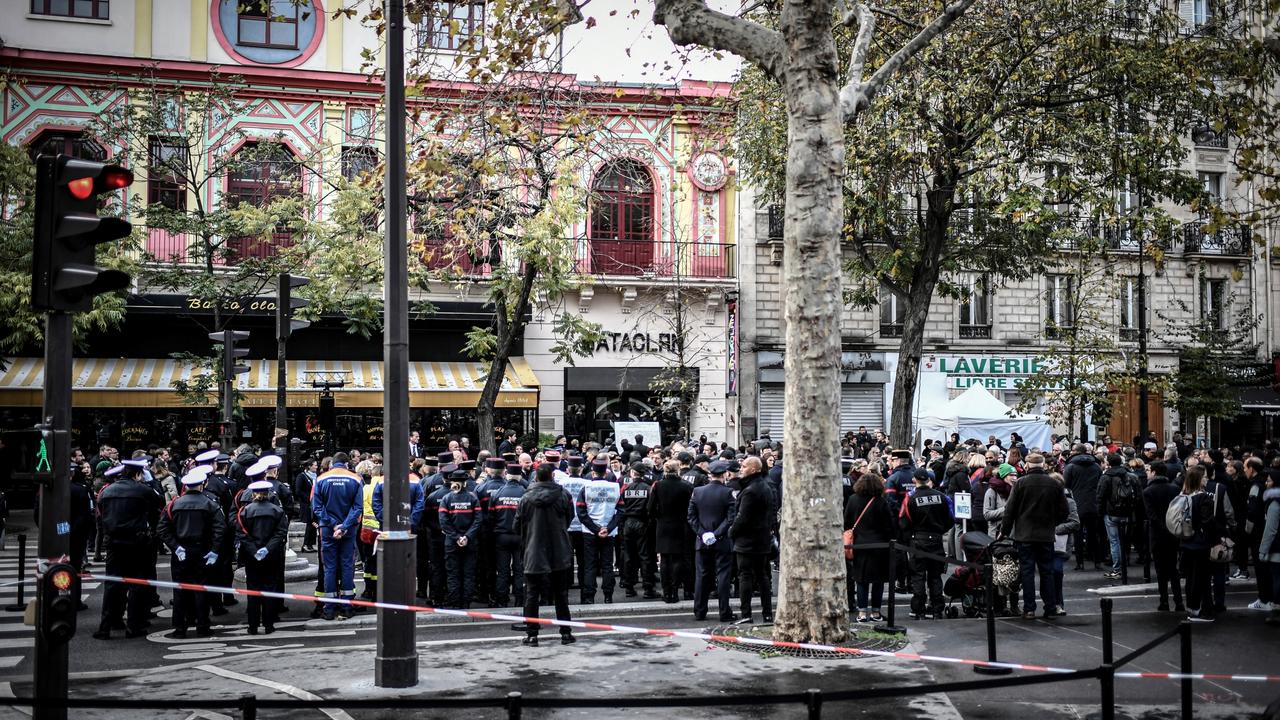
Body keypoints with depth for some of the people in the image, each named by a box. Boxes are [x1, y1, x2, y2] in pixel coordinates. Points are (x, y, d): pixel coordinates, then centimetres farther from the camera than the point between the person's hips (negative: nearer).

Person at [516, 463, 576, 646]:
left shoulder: (526, 498, -8)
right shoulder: (563, 495, -8)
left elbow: (518, 526, 0)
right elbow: (570, 518, 6)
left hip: (534, 554, -1)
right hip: (560, 554, 1)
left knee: (532, 595, 7)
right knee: (561, 595, 11)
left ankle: (531, 634, 6)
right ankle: (565, 633, 14)